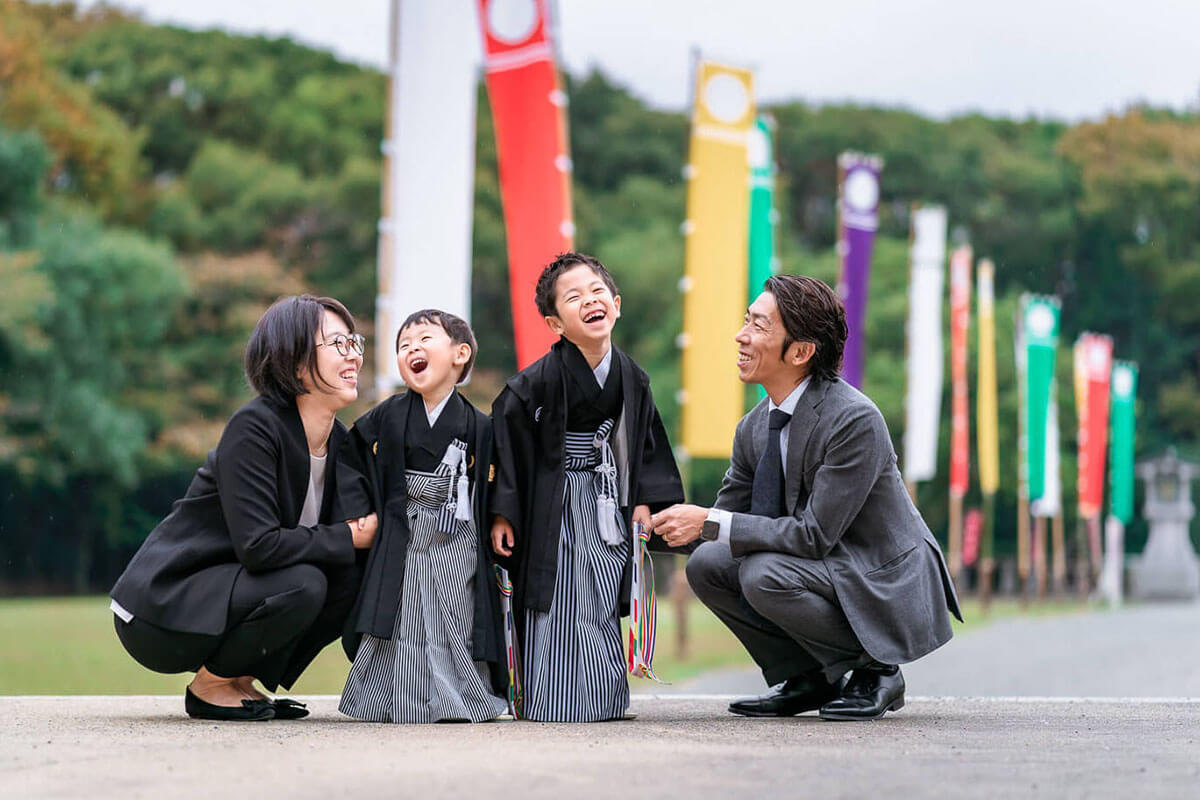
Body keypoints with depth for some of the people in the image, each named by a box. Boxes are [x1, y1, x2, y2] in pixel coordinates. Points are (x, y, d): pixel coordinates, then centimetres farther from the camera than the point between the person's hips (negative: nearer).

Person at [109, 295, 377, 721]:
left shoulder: (340, 441, 4)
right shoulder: (253, 427, -20)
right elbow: (258, 545, -28)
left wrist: (365, 528, -13)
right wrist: (347, 538, -19)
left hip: (229, 589, 8)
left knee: (353, 577, -7)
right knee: (300, 585, -28)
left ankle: (240, 679, 5)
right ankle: (209, 685, -5)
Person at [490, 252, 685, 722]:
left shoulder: (631, 378, 1)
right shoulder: (538, 381, -15)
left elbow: (647, 440, 12)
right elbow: (505, 437, -12)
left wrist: (645, 501, 4)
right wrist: (501, 514, -13)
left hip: (607, 506, 5)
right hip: (554, 511, -5)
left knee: (604, 609, 9)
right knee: (560, 614, -7)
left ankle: (606, 698, 19)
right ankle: (555, 697, 1)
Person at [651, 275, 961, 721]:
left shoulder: (854, 420, -25)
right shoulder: (754, 430, 1)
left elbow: (815, 534, -26)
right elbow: (725, 513, 9)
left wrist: (709, 523, -27)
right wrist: (656, 529, -9)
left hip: (890, 592, -8)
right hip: (827, 570, 8)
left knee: (764, 574, -29)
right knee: (707, 565, -7)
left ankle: (876, 673, -8)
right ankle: (810, 679, 6)